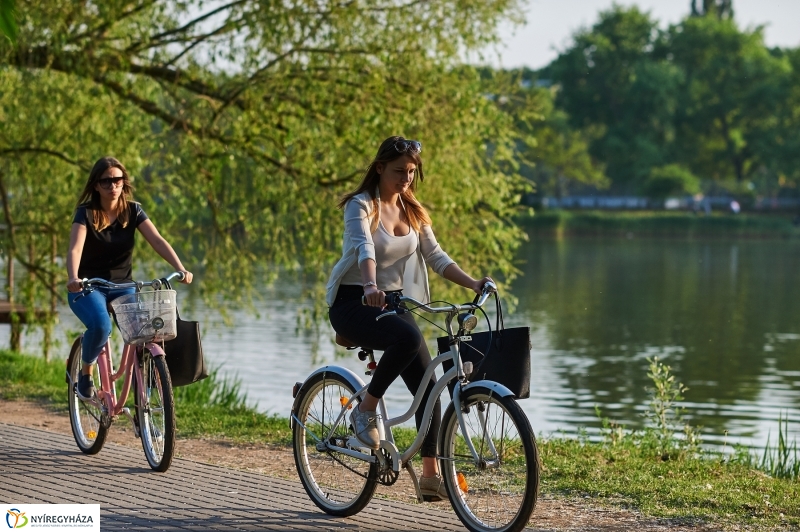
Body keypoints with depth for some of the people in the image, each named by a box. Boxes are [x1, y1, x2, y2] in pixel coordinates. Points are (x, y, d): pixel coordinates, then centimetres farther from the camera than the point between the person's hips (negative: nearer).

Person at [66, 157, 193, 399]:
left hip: (122, 286, 3)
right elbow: (75, 248, -26)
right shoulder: (85, 213, -10)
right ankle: (86, 371, -3)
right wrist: (73, 278, -46)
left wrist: (180, 269, -31)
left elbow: (158, 241, -15)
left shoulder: (133, 211, -2)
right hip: (88, 287, -3)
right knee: (101, 326, -32)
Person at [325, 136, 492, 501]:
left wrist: (472, 283, -11)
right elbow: (364, 247, -29)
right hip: (352, 303, -6)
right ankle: (365, 410, -17)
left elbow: (436, 257, 5)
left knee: (427, 385, -6)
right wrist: (370, 286, -48)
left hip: (394, 301, 6)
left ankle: (430, 475, 1)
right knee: (408, 338, -37)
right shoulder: (361, 206, -10)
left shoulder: (413, 211, 10)